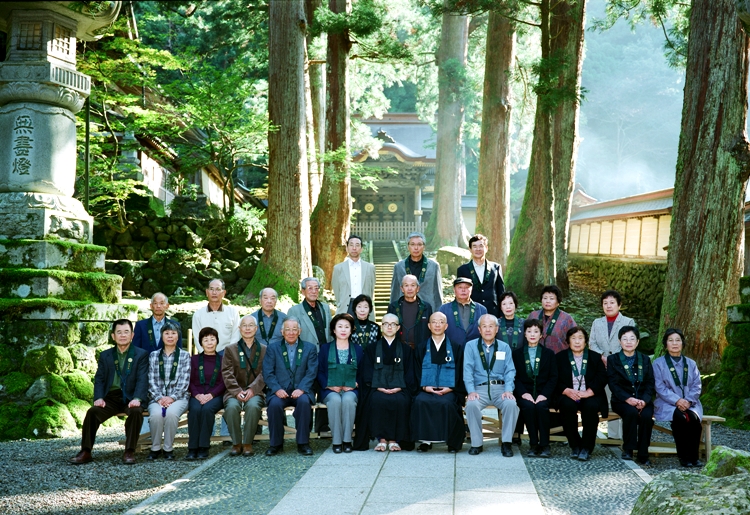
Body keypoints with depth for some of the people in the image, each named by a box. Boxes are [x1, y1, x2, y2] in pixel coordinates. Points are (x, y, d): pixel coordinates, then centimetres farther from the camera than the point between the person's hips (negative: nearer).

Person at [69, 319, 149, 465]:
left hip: (130, 398, -2)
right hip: (110, 398, 3)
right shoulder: (105, 356, 16)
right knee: (92, 411, -25)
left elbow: (142, 379, -5)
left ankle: (129, 452, -25)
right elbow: (99, 379, 10)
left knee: (136, 412, -34)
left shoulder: (141, 354, 6)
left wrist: (137, 398, -24)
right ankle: (86, 452, -18)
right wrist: (99, 397, -10)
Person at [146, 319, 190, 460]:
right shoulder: (153, 355, 13)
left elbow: (184, 381, 0)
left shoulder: (184, 356, 9)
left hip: (178, 397, -1)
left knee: (171, 413, -35)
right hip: (157, 397, 1)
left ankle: (168, 449, -18)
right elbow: (151, 381, 5)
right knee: (156, 414, -33)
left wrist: (172, 397, -13)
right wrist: (159, 398, -10)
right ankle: (155, 448, -13)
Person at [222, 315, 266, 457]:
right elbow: (227, 373, 2)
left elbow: (264, 374, 2)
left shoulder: (264, 350, 13)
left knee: (253, 406, -35)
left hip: (255, 392, -1)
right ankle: (236, 443, -16)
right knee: (232, 406, -33)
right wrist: (237, 391, -14)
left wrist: (252, 389, -15)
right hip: (234, 392, 1)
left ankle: (247, 443, -19)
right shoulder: (230, 349, 14)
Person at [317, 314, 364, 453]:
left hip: (350, 390, 0)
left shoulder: (358, 350, 17)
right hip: (330, 391, 0)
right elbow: (320, 372, 8)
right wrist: (330, 386, -8)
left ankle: (347, 440, -28)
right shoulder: (325, 348, 14)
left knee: (348, 399, -35)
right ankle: (336, 441, -30)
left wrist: (354, 385, -7)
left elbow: (361, 374, 12)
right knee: (335, 400, -35)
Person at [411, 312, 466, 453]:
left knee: (446, 403, -34)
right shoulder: (422, 348, 18)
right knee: (420, 402, -32)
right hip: (427, 390, 1)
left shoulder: (456, 348, 15)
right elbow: (417, 372, 11)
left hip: (448, 391, -1)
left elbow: (460, 372, 8)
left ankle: (453, 441, -20)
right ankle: (425, 440, -25)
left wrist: (450, 388, -9)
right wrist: (425, 387, -8)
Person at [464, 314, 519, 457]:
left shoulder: (504, 347, 14)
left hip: (500, 388, 1)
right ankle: (477, 443, -16)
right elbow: (468, 370, 0)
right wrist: (471, 391, -15)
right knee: (472, 405, -32)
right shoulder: (471, 346, 9)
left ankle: (506, 442, -15)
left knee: (511, 404, -30)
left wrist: (508, 390, -13)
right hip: (479, 389, -1)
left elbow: (510, 371, 5)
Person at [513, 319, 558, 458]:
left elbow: (553, 377, 5)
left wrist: (544, 394, -12)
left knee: (541, 406, -33)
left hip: (542, 393, 0)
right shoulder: (517, 354, 15)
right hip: (525, 393, 0)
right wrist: (523, 393, -13)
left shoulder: (549, 354, 15)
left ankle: (544, 445, -25)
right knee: (528, 406, -33)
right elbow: (515, 377, 5)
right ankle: (533, 444, -24)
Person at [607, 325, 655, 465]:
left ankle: (643, 454, -20)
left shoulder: (645, 360, 15)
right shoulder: (612, 359, 8)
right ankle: (628, 449, -19)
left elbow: (650, 383, 6)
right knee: (631, 412, -34)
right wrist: (628, 399, -18)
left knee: (646, 415, -30)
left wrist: (644, 400, -13)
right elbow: (613, 384, -3)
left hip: (643, 400, 2)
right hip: (622, 400, -2)